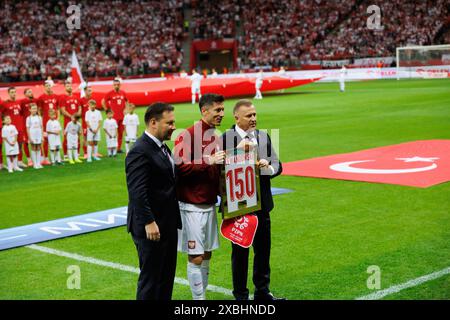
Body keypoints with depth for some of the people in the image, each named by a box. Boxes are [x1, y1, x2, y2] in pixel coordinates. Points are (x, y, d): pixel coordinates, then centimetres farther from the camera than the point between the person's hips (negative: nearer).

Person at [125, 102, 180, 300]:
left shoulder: (162, 147, 12)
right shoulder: (140, 152, -18)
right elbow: (137, 193, -23)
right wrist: (149, 222, -25)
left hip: (168, 224, 10)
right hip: (152, 227, -10)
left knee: (167, 276, 17)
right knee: (150, 278, 1)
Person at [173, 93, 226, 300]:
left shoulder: (215, 138, 12)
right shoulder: (188, 136, -13)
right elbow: (180, 167, -20)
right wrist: (208, 161, -22)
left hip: (210, 204, 8)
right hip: (192, 207, -8)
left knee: (207, 254, 13)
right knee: (196, 257, -3)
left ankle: (203, 294, 23)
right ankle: (198, 298, 7)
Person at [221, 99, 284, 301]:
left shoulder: (264, 137, 7)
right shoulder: (226, 139, -10)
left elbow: (277, 166, 4)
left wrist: (268, 166, -18)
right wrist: (238, 150, -27)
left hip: (261, 203, 5)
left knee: (263, 250, 14)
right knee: (240, 252, 7)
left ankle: (262, 292, 30)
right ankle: (240, 295, 20)